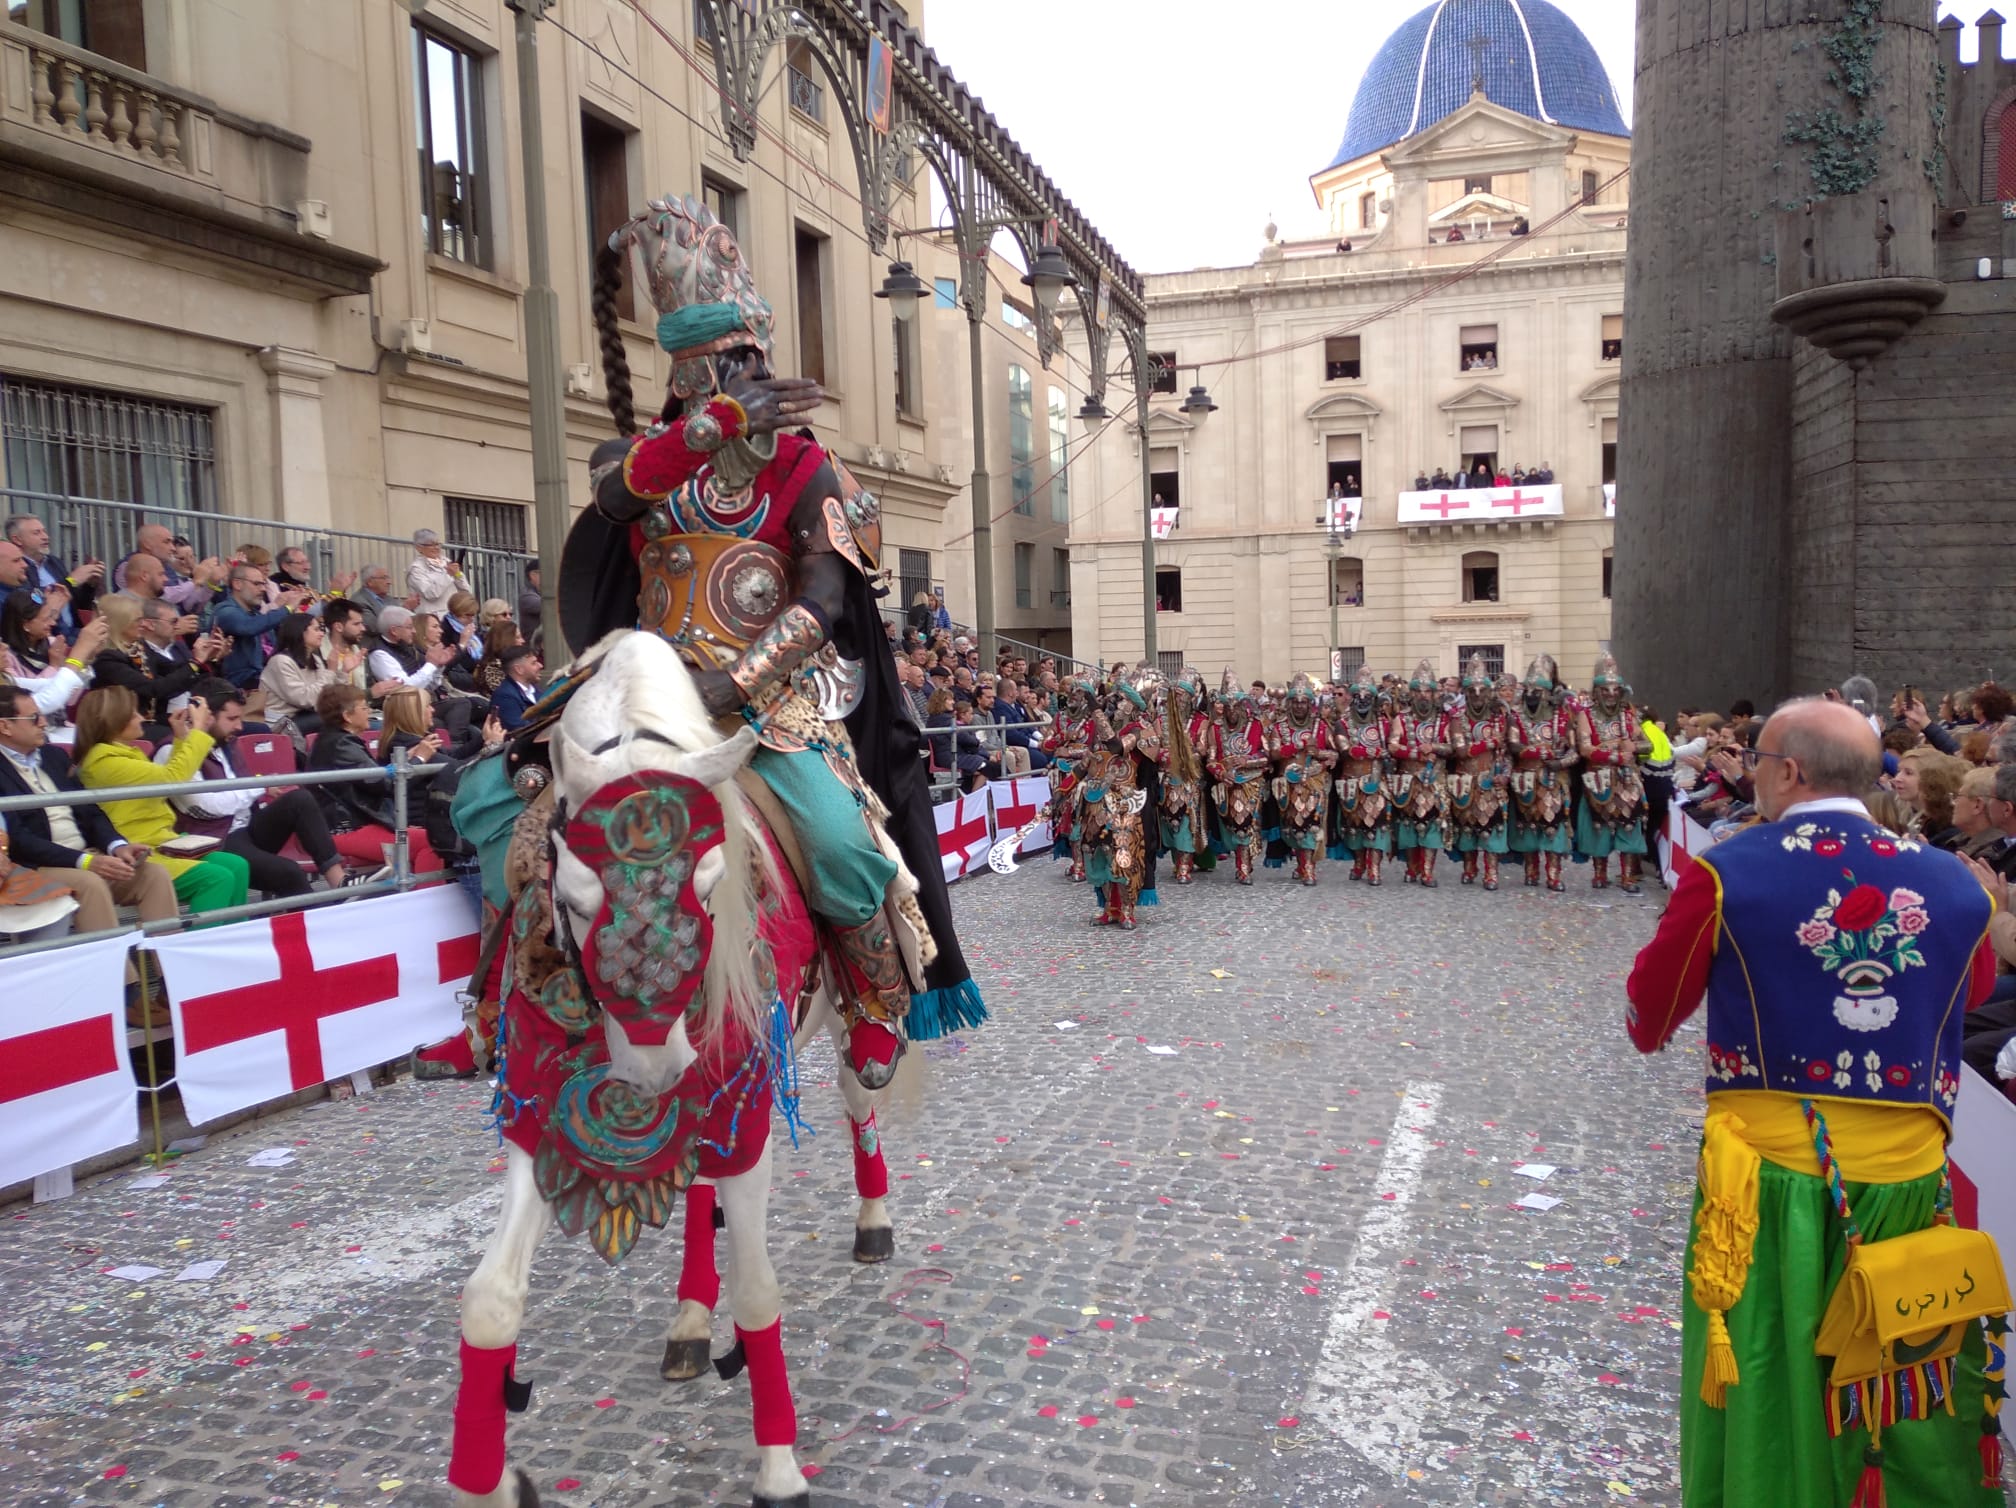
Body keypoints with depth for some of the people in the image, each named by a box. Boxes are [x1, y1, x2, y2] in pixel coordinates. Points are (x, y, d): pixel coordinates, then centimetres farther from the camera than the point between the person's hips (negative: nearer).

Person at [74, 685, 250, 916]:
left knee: (237, 867, -4)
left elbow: (164, 781, 26)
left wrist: (181, 738, 18)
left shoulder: (121, 753, 16)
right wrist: (198, 730, -12)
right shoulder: (104, 762, -14)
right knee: (218, 879, -24)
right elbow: (170, 778, -21)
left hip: (158, 845, 10)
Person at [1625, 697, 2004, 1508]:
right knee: (1918, 1393, 20)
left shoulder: (1726, 874, -12)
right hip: (1909, 1176, 3)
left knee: (1767, 1401, 13)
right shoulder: (1953, 883, -3)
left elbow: (1648, 1023, -1)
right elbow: (1977, 986, 18)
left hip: (1769, 1175, -3)